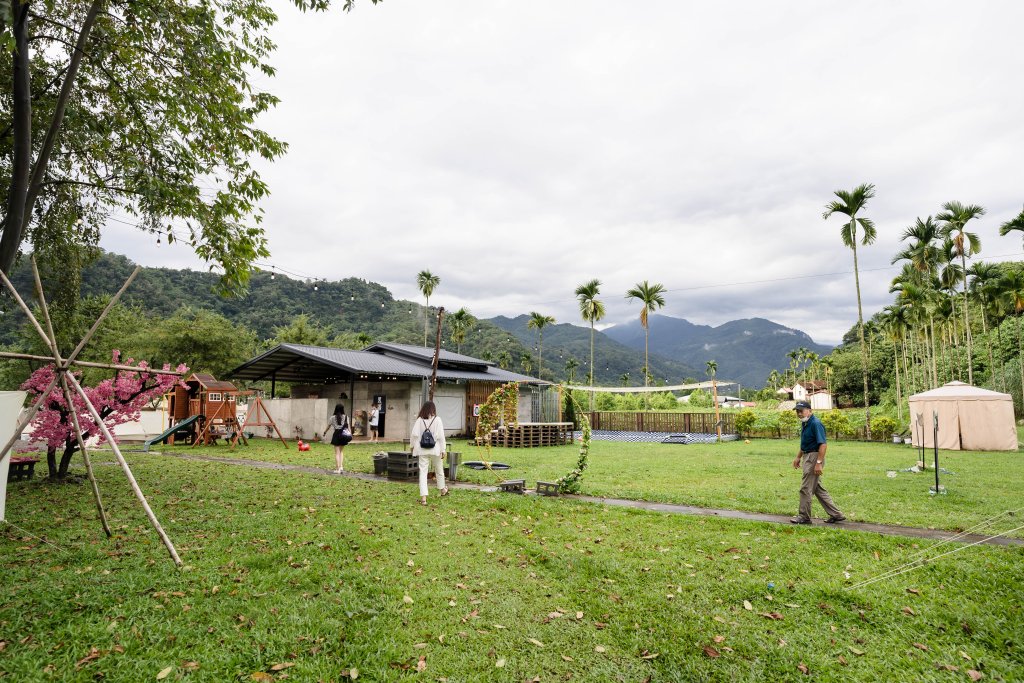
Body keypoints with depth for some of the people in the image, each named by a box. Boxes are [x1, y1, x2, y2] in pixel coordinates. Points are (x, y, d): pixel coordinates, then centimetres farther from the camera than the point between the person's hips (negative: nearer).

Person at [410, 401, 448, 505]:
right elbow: (441, 436, -7)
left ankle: (423, 497, -5)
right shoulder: (437, 420, -7)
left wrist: (413, 446, 9)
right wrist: (442, 449, 0)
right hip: (435, 449, 0)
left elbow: (414, 435, -7)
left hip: (423, 450, 0)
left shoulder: (419, 420, -4)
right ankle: (442, 490, 40)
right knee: (439, 470, 20)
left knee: (423, 472, 3)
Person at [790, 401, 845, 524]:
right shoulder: (804, 424, 12)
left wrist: (819, 463, -25)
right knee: (818, 489, 15)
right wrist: (798, 457, 25)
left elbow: (823, 445, -23)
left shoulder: (815, 424, -18)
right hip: (807, 457, 10)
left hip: (814, 458, -10)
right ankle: (836, 514, 23)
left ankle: (804, 516, 8)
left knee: (805, 488, -3)